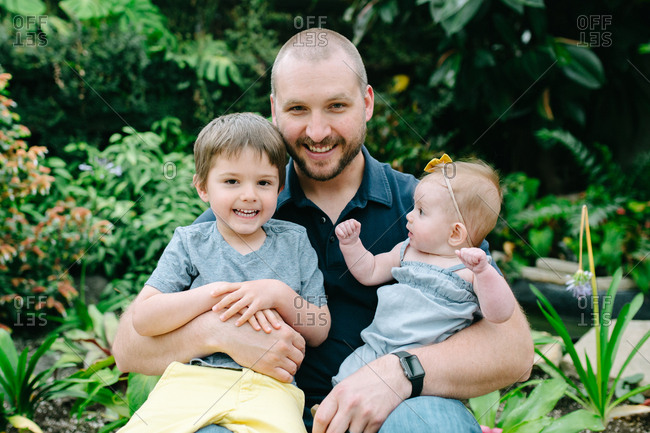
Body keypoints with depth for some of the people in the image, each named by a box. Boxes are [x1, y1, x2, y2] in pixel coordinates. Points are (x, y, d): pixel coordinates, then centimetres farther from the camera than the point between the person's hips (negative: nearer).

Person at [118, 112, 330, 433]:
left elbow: (319, 332, 10)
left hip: (268, 385, 0)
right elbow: (143, 319, -1)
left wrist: (278, 295, -8)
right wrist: (213, 295, -10)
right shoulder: (189, 243, 10)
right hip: (194, 378, 0)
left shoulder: (294, 241, 13)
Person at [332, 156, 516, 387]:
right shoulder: (407, 251, 14)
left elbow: (500, 313, -19)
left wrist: (483, 271, -33)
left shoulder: (471, 270, -5)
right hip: (376, 346, 6)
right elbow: (369, 272, 27)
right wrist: (351, 243, 12)